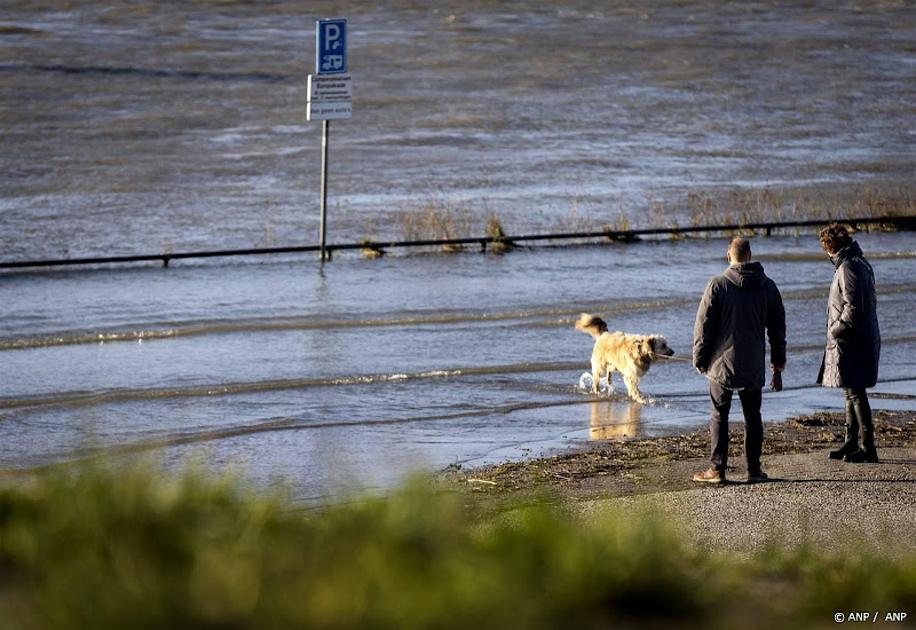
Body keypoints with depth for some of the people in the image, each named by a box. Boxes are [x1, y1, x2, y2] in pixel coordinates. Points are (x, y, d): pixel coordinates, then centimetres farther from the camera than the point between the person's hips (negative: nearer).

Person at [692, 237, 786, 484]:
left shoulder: (718, 285, -8)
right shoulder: (768, 286, 4)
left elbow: (703, 325, -8)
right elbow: (778, 327, 10)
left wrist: (700, 359, 2)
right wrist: (778, 365, 17)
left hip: (723, 363, -3)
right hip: (754, 366, 3)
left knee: (719, 417, 3)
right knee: (752, 417, 11)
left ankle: (717, 470, 1)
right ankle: (754, 470, 10)